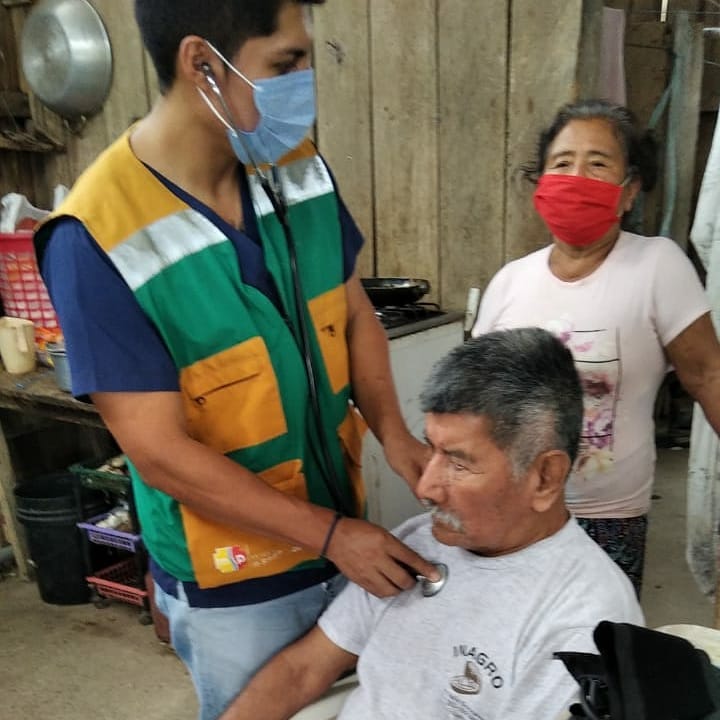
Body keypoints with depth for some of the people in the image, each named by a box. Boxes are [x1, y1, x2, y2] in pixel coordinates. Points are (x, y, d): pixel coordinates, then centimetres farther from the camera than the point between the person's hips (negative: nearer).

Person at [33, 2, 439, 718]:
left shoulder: (299, 169, -7)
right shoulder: (98, 239, -24)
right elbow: (159, 452, -22)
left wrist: (392, 431, -12)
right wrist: (330, 534, -20)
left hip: (342, 533, 5)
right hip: (233, 585, -5)